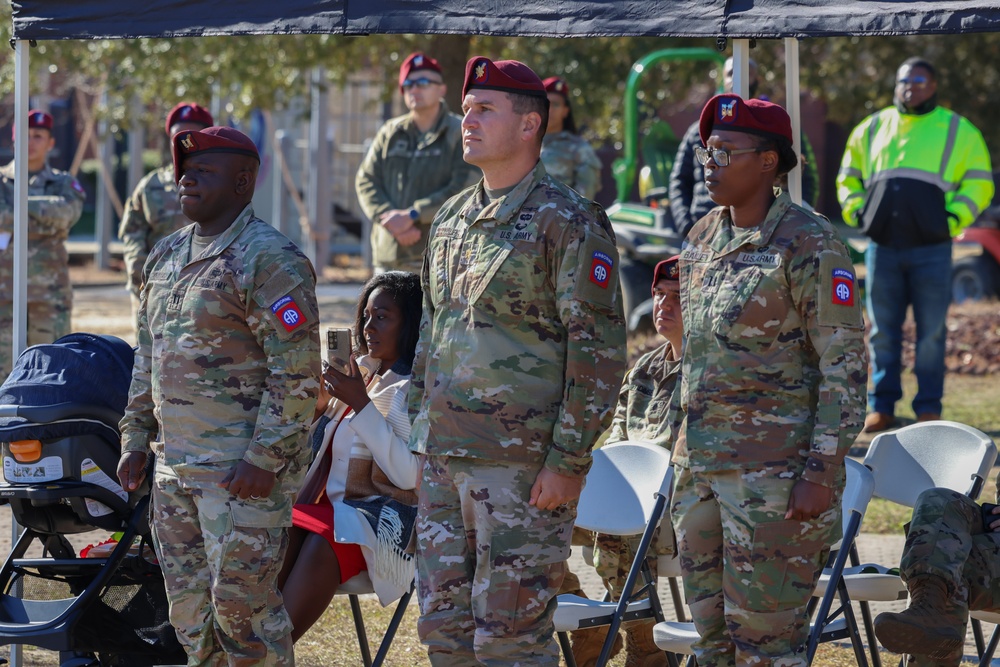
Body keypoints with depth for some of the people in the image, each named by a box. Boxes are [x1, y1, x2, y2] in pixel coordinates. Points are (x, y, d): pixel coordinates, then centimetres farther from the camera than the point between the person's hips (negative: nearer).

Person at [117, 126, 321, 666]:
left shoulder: (271, 260, -12)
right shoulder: (166, 257, 15)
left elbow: (298, 372, -16)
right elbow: (148, 357, 23)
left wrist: (264, 458, -20)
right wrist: (136, 438, 16)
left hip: (244, 469, -8)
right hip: (173, 469, 8)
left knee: (242, 602, -8)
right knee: (189, 607, 11)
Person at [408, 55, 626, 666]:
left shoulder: (568, 223, -10)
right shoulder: (452, 219, 15)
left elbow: (600, 351, -13)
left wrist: (568, 462, -16)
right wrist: (421, 429, 18)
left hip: (522, 464, -8)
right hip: (445, 457, 8)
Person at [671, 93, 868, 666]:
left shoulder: (809, 244, -12)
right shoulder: (705, 238, 11)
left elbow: (846, 366, -13)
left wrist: (822, 473, -18)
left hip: (777, 469, -8)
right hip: (702, 463, 8)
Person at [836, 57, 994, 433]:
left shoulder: (958, 131, 7)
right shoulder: (871, 129, 15)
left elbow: (979, 183, 5)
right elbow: (848, 177, 22)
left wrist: (952, 220, -7)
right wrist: (855, 212, 5)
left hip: (931, 250, -2)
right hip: (882, 247, 3)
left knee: (931, 332, -1)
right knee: (882, 331, 5)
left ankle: (928, 409, 6)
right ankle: (881, 407, 13)